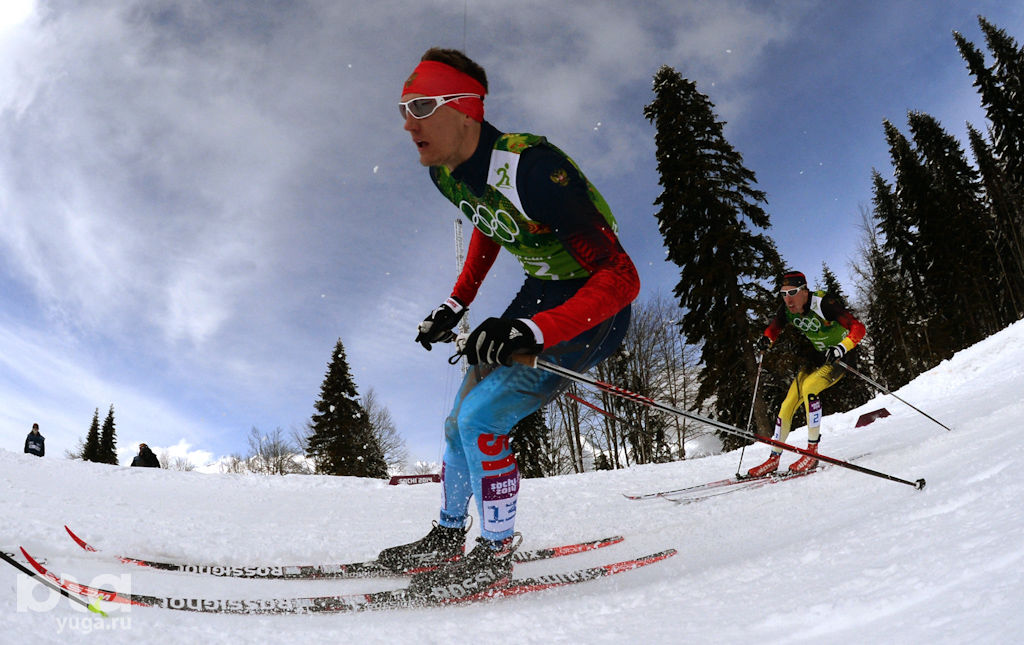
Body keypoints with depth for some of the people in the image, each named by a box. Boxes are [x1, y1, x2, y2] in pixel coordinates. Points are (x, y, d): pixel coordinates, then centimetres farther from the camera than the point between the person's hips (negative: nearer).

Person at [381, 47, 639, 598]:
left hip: (593, 308, -8)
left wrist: (529, 331, -42)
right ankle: (447, 537, 30)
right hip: (539, 296, 8)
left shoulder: (529, 168, -32)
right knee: (459, 422, 10)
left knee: (480, 418, -18)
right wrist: (456, 305, 13)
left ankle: (495, 556, 2)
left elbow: (621, 279, -32)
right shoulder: (446, 171, -5)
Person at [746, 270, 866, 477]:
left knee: (809, 387, -31)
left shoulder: (824, 304, -28)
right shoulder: (787, 309, -10)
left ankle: (812, 452, -21)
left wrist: (841, 348, -47)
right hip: (816, 356, 6)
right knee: (788, 406, -3)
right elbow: (774, 327, 8)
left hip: (839, 358, -6)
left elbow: (858, 328, -30)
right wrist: (766, 340, -15)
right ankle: (774, 459, 10)